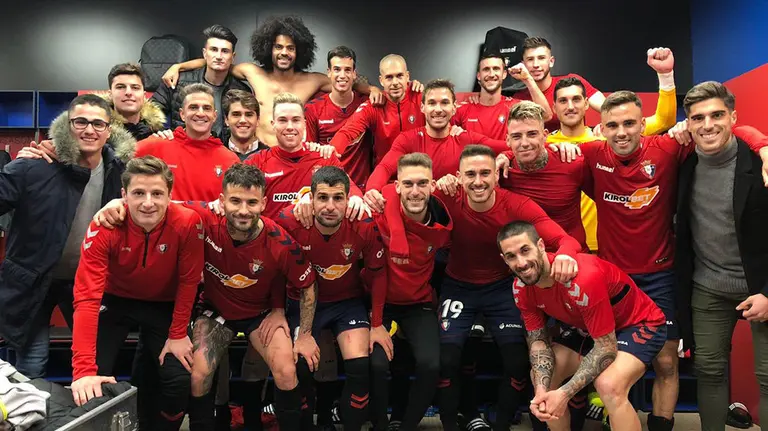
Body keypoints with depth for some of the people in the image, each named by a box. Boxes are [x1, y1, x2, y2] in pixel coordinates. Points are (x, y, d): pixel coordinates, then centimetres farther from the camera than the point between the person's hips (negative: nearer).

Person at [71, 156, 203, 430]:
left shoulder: (187, 223, -27)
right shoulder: (104, 227, -27)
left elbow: (189, 281, -13)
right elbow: (87, 297, -31)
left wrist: (178, 334, -8)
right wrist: (84, 369, -38)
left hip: (164, 305, 0)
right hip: (115, 301, 0)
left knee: (180, 379, -12)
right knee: (95, 381, -14)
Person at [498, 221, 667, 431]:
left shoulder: (583, 278, -37)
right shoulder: (521, 288, -14)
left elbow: (606, 347, -30)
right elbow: (538, 340, -6)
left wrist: (564, 393, -34)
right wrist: (542, 389, -25)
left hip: (640, 323, -7)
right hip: (588, 327, 7)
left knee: (608, 386, -32)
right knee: (540, 377, -1)